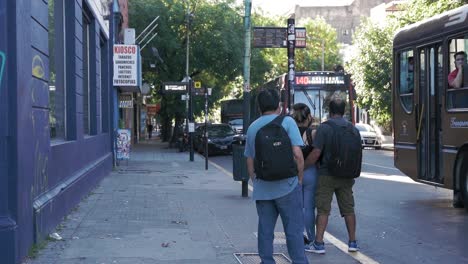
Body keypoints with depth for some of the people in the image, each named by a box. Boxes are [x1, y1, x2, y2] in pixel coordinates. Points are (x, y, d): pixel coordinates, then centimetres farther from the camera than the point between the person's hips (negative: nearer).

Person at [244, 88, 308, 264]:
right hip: (286, 186, -4)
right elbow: (297, 154, -13)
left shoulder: (252, 127, 9)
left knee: (265, 232, 10)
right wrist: (300, 178, -1)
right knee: (294, 230, 1)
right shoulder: (287, 122, -6)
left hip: (262, 189, 4)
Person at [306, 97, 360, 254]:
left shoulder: (324, 127, -12)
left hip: (327, 175, -4)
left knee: (323, 210, 0)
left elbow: (316, 152, -17)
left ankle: (319, 243, 0)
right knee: (348, 209, 11)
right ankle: (352, 242, 15)